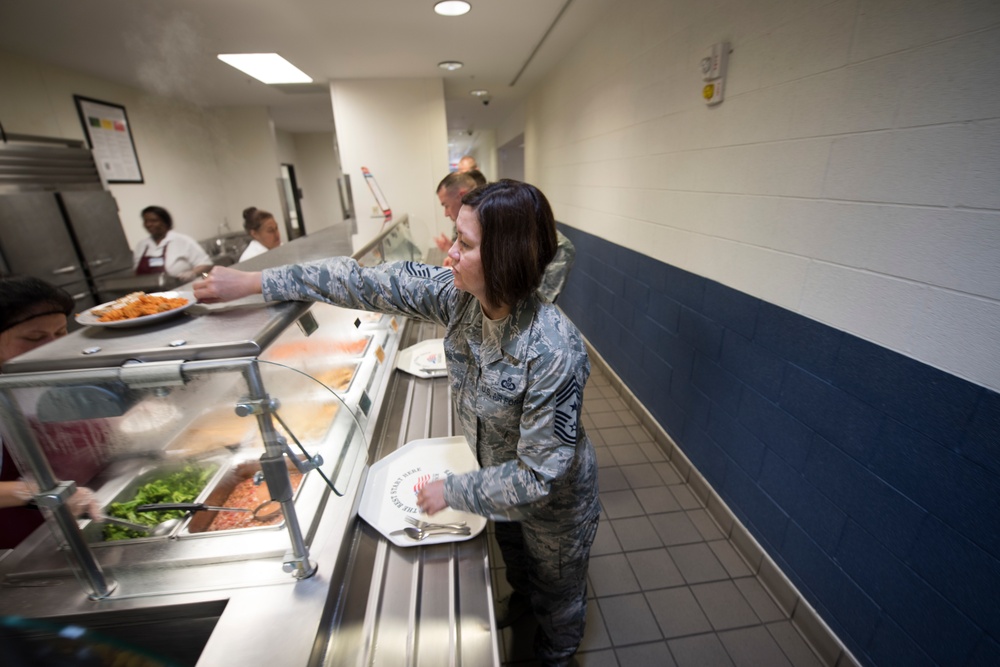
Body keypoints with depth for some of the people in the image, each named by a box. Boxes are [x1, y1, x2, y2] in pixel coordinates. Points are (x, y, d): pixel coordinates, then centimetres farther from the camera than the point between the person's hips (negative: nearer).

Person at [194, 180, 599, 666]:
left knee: (556, 587, 29)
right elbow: (367, 284, -16)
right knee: (515, 559, 37)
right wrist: (251, 283, -12)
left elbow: (537, 475, -33)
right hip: (500, 474, 6)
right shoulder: (457, 294, -23)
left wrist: (453, 491, -21)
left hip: (554, 496, -5)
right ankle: (521, 605, 72)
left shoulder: (553, 352, -42)